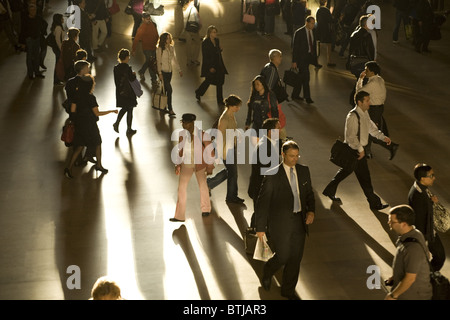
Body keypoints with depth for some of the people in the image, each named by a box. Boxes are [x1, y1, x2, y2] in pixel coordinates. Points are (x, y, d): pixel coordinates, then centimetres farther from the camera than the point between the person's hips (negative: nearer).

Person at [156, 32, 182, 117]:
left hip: (169, 71, 6)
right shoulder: (160, 49, -11)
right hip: (163, 71, -6)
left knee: (166, 89, 11)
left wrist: (179, 70, 15)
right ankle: (170, 109, -9)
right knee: (169, 90, -12)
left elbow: (175, 60, 16)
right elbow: (159, 61, -11)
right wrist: (160, 73, -15)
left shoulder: (172, 48, 8)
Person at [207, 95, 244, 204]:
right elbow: (221, 136, -21)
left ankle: (209, 183, 36)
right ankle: (231, 197, 22)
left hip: (232, 147, 9)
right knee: (232, 172, 4)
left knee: (229, 170, 21)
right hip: (226, 149, -9)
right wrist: (223, 153, -17)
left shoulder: (232, 115, 3)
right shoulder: (224, 119, -25)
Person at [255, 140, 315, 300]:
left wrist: (311, 210, -3)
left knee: (295, 258, 9)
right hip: (280, 223, -5)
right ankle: (267, 273, 34)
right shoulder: (272, 175, -12)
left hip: (299, 221, 5)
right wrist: (260, 227, -10)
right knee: (283, 256, -1)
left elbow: (309, 193, 16)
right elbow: (262, 202, -9)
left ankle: (288, 290, 28)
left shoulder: (304, 171, 4)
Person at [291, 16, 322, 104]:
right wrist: (294, 61, -13)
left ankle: (295, 94, 24)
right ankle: (307, 97, -1)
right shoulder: (299, 33, -11)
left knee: (301, 77, 13)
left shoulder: (313, 32, 7)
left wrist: (315, 60, 11)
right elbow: (295, 47, -10)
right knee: (306, 77, -9)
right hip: (302, 57, -6)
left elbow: (314, 46, 13)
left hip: (310, 57, 6)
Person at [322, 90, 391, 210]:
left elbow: (371, 127, 21)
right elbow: (351, 136, -27)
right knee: (364, 176, -1)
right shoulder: (353, 116, -24)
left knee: (346, 170, 23)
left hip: (360, 149, 10)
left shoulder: (365, 113, 7)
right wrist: (360, 149, -27)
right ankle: (374, 202, 9)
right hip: (354, 150, -10)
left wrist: (383, 137, 12)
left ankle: (329, 191, 40)